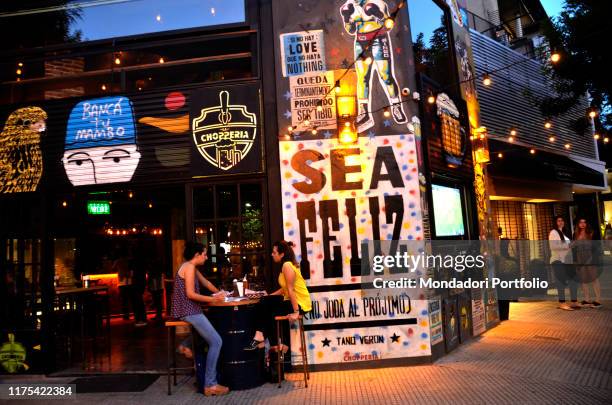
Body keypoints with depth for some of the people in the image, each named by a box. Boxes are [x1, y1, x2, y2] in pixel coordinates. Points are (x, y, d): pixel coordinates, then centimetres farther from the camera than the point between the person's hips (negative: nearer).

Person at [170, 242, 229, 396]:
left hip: (189, 309, 10)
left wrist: (219, 293, 19)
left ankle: (186, 344, 25)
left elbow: (206, 282, 26)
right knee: (216, 342, -12)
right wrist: (213, 299, -16)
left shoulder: (191, 267, 15)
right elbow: (190, 294, -20)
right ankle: (210, 385, -9)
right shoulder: (189, 267, -15)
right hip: (188, 311, -10)